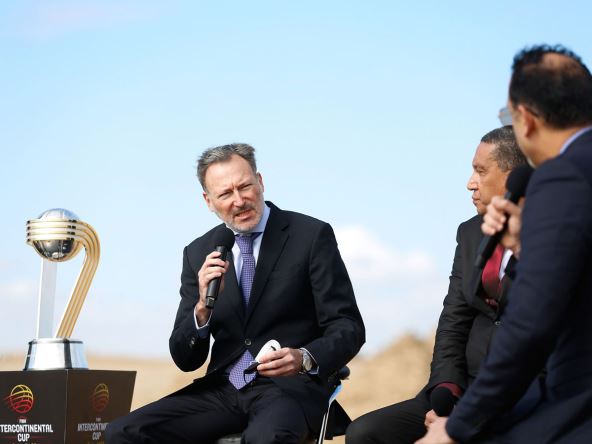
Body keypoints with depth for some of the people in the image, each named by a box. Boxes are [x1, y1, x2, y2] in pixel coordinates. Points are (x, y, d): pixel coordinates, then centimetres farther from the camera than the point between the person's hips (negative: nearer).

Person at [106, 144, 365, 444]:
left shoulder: (312, 235, -2)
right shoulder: (199, 253, 9)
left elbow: (348, 328, -4)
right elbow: (185, 359, 8)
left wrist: (304, 358, -25)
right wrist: (203, 307, -13)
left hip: (291, 386, -4)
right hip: (223, 388, 5)